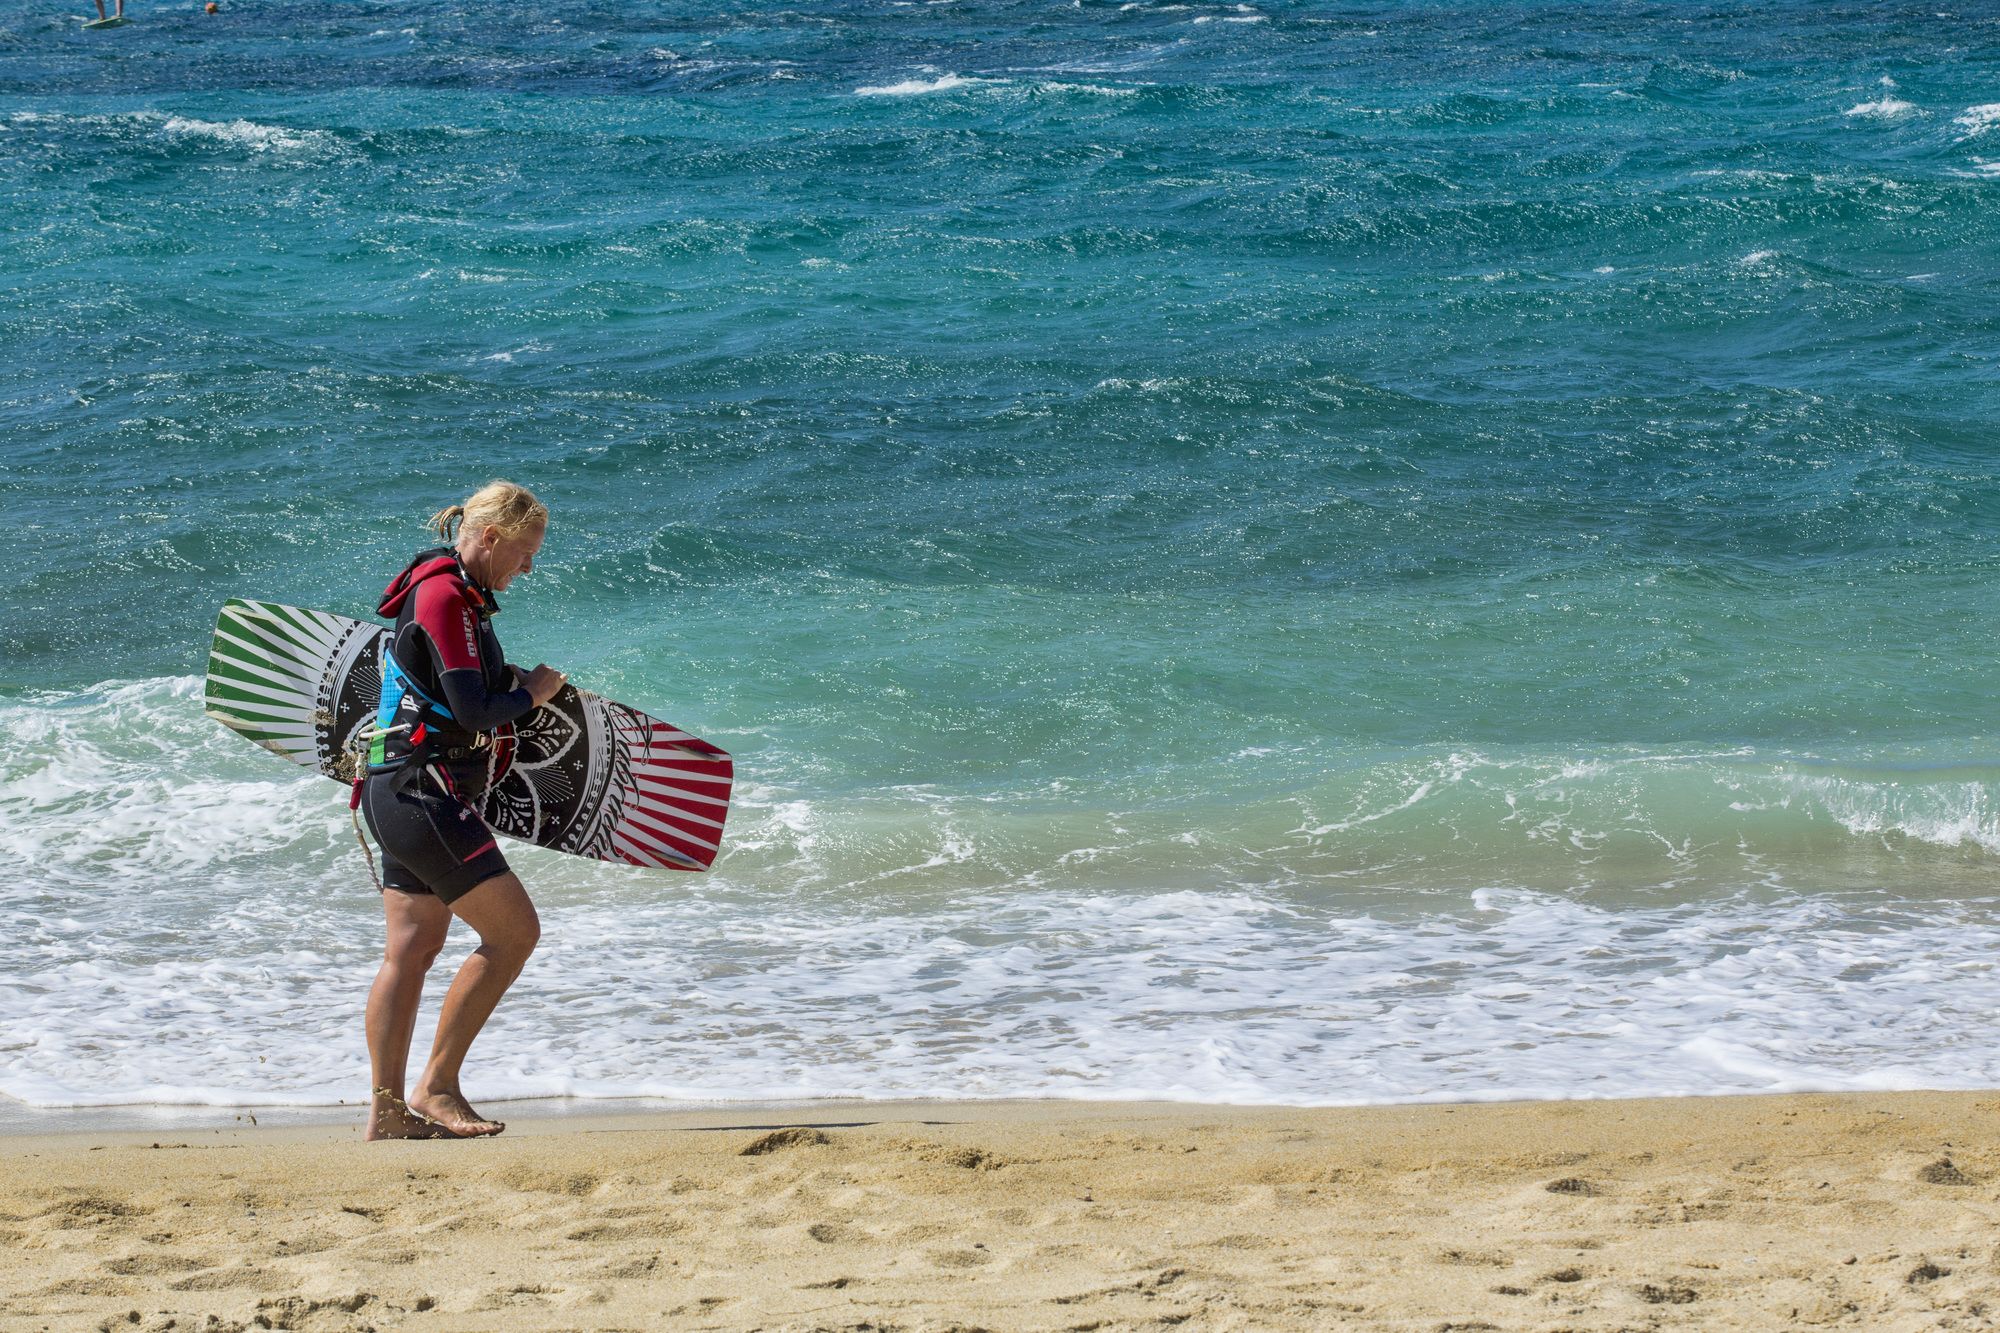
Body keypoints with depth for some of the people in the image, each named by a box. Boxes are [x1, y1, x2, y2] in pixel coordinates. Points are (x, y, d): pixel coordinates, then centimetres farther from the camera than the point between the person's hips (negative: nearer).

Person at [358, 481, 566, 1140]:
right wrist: (532, 692, -4)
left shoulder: (459, 595, 17)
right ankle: (436, 1086, -6)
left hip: (399, 792, 11)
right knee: (514, 930, -9)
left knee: (411, 948, 9)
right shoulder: (445, 596, -15)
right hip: (422, 793, -11)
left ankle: (387, 1109, 9)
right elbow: (475, 710, -20)